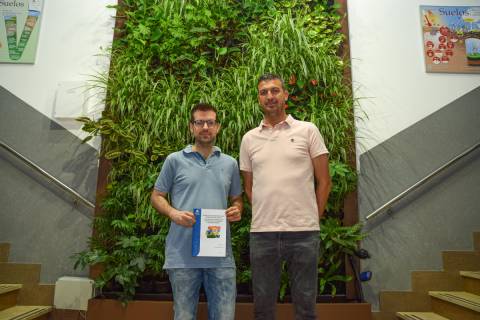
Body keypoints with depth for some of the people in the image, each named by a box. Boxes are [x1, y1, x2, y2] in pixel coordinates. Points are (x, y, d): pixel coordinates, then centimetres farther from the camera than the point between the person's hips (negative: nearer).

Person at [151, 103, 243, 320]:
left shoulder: (230, 163, 11)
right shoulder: (175, 160, 3)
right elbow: (157, 196, 7)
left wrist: (237, 211, -3)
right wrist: (173, 213, -13)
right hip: (183, 255, -2)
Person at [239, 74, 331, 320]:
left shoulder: (307, 131, 2)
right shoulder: (249, 138, 10)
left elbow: (323, 181, 3)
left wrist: (313, 218, 3)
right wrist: (264, 216, 10)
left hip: (304, 232, -2)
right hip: (261, 233, 3)